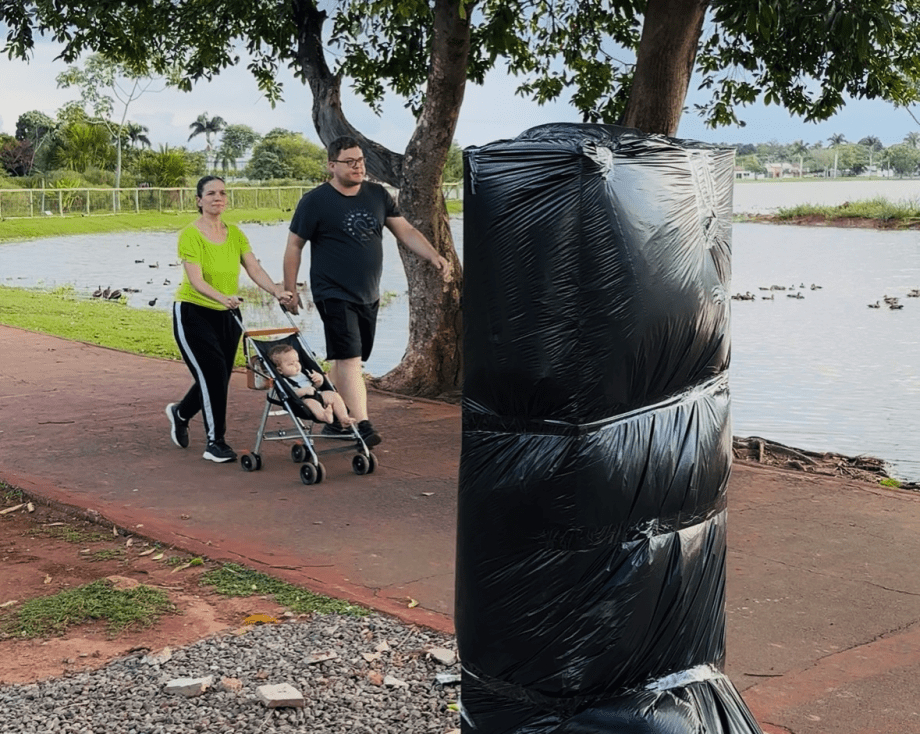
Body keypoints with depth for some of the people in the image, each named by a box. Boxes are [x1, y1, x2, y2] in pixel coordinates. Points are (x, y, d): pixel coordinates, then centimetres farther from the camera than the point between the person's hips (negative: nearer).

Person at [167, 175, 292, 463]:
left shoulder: (235, 234, 2)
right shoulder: (190, 235, -15)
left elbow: (255, 269, -8)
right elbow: (196, 280, -25)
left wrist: (277, 291, -26)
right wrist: (222, 297, -43)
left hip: (227, 315, 6)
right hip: (193, 313, -6)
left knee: (220, 378, 11)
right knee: (213, 374, -14)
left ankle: (179, 413, 40)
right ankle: (215, 442, 0)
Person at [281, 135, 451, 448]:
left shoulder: (377, 195, 7)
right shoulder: (315, 201, -8)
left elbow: (405, 231, 8)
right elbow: (294, 246, -2)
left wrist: (434, 257, -7)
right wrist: (290, 290, -2)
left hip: (368, 295, 6)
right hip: (335, 295, -6)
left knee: (346, 360, 13)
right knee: (349, 357, -15)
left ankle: (333, 419, 26)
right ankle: (362, 425, -19)